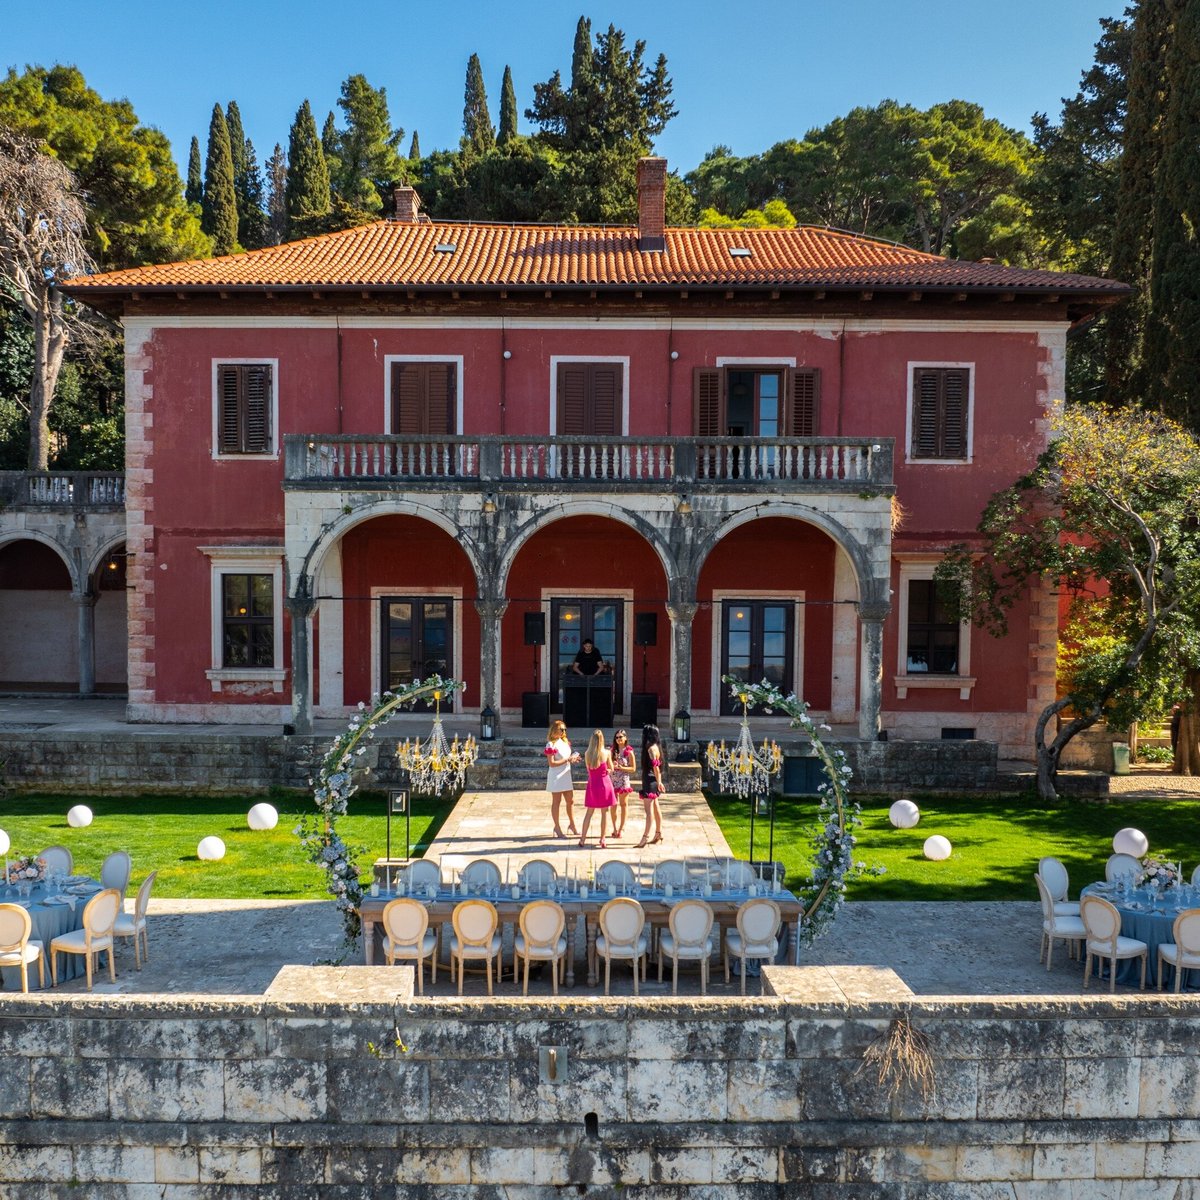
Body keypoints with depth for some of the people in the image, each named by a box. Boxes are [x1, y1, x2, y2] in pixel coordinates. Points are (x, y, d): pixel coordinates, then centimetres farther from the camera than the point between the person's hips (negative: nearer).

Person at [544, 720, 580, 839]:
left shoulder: (565, 742, 10)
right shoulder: (551, 744, -15)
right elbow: (551, 763, -19)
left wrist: (573, 759, 0)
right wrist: (567, 759, -21)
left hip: (566, 775, 8)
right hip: (556, 776, -8)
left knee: (571, 801, 14)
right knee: (556, 802, 2)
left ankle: (572, 824, 30)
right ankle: (557, 828, 12)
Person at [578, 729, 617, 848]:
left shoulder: (587, 754, -6)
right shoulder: (606, 753, -10)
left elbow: (589, 770, 5)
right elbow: (611, 770, 0)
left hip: (592, 784, 2)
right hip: (604, 783, -2)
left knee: (589, 812, 11)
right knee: (604, 813, 7)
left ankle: (583, 838, 11)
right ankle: (602, 840, 10)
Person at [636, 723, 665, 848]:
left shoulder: (651, 749, -18)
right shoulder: (655, 747, 11)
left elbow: (655, 766, -22)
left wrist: (659, 782, -23)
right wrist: (659, 781, 16)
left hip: (650, 781, -10)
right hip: (653, 781, 10)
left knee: (649, 810, -10)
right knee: (655, 808, 16)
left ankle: (645, 836, -11)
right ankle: (658, 833, 24)